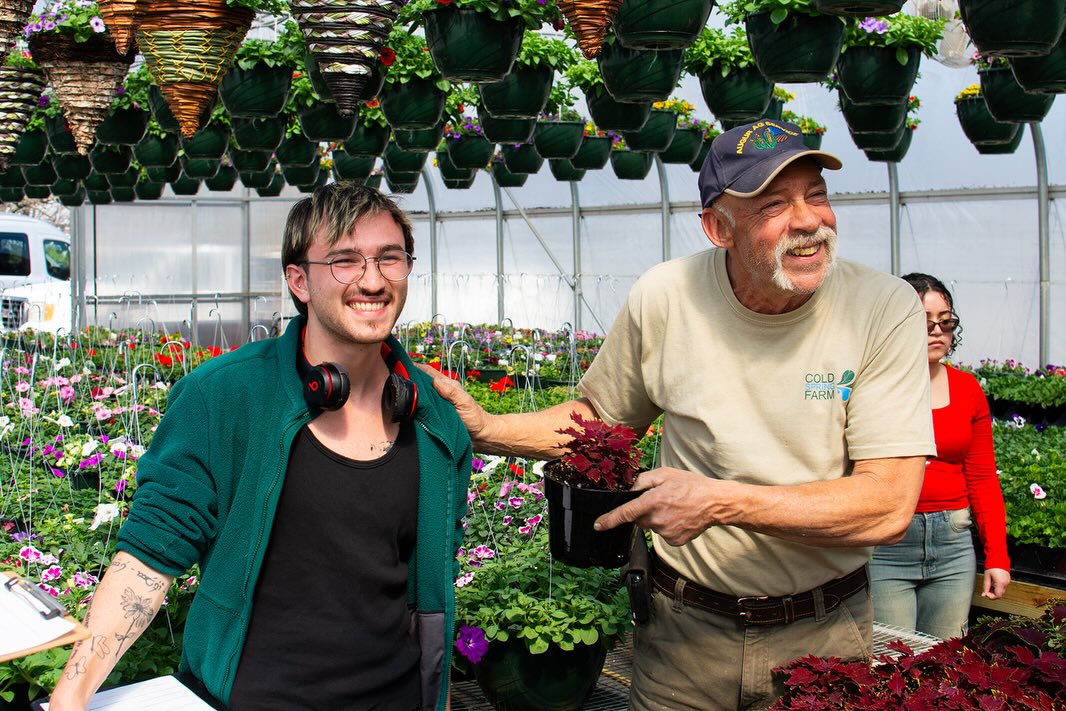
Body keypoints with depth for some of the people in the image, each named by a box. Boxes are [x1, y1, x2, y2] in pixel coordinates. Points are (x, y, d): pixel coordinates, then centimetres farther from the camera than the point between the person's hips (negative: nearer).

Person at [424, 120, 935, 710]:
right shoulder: (663, 298, -12)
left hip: (824, 630, 0)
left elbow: (888, 506, -21)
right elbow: (599, 417, 5)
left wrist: (722, 501, -29)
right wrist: (487, 429, -9)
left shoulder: (884, 308, -17)